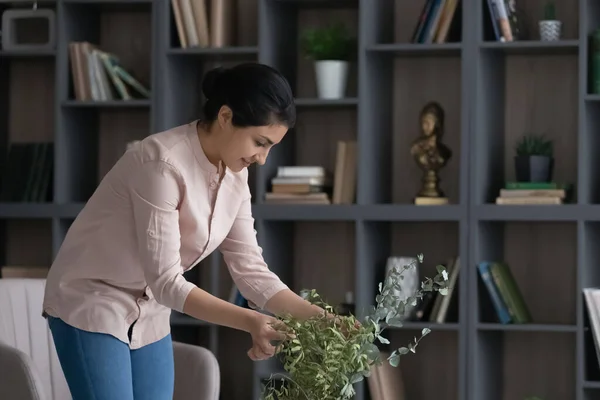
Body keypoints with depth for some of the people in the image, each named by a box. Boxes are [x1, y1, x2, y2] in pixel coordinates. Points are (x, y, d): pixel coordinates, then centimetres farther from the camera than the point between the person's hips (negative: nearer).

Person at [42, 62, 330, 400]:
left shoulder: (235, 174, -3)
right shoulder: (163, 162, -28)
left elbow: (250, 268, 0)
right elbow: (166, 281, -30)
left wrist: (318, 318, -11)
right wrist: (249, 321, -38)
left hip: (149, 314, 8)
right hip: (92, 306, -8)